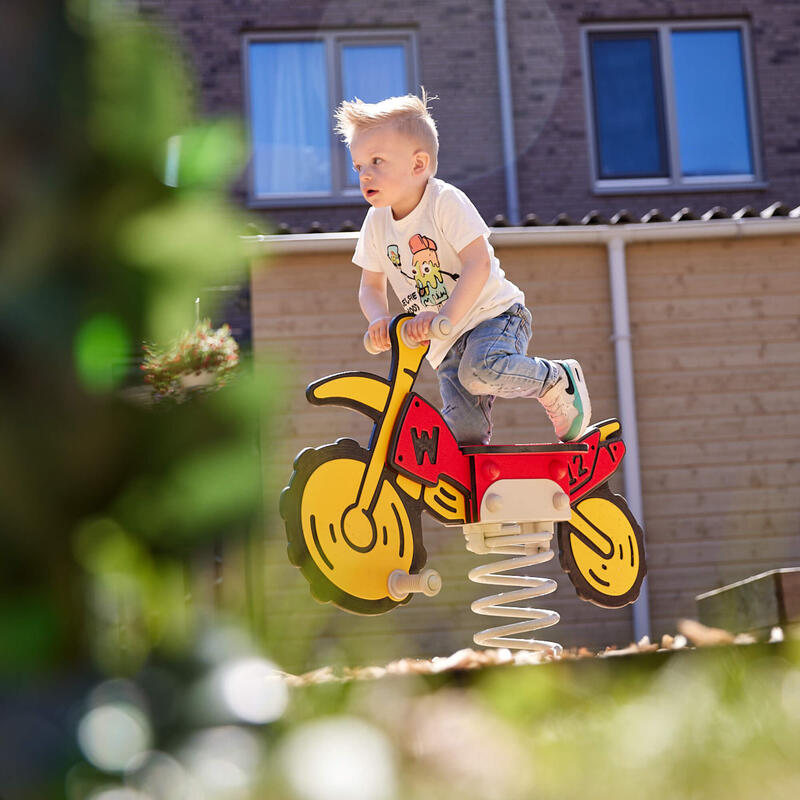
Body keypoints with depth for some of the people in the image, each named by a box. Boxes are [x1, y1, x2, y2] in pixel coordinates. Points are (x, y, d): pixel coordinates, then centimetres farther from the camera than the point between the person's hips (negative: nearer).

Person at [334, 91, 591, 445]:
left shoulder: (445, 201, -16)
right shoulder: (377, 223, 2)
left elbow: (479, 263, -25)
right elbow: (371, 286, 9)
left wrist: (447, 316, -35)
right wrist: (379, 318, -14)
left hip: (493, 315, -5)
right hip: (445, 344, 5)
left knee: (481, 370, -35)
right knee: (464, 436, -13)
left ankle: (559, 380, -11)